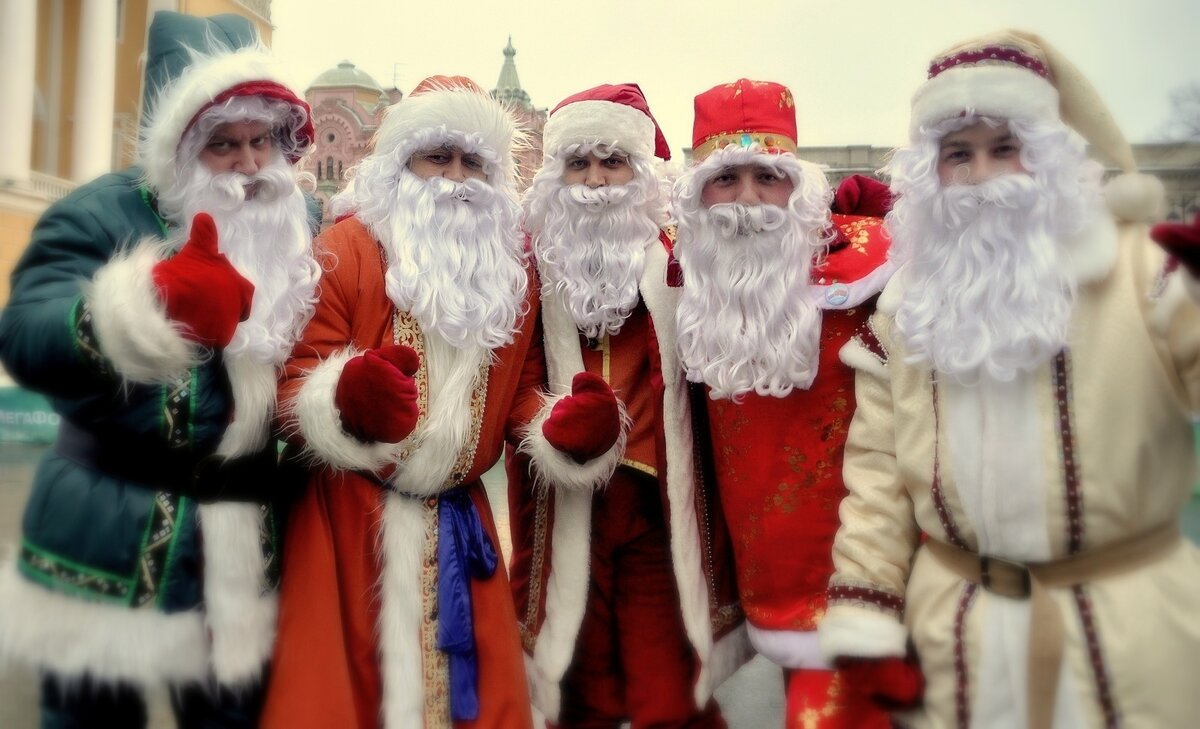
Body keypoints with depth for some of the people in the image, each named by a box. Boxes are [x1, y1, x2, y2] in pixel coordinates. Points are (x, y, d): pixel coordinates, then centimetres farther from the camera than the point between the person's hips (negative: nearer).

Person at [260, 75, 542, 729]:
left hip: (460, 522, 4)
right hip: (351, 516, -4)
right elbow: (298, 375, -12)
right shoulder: (351, 246, -8)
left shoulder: (510, 267, 6)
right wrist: (349, 400, -33)